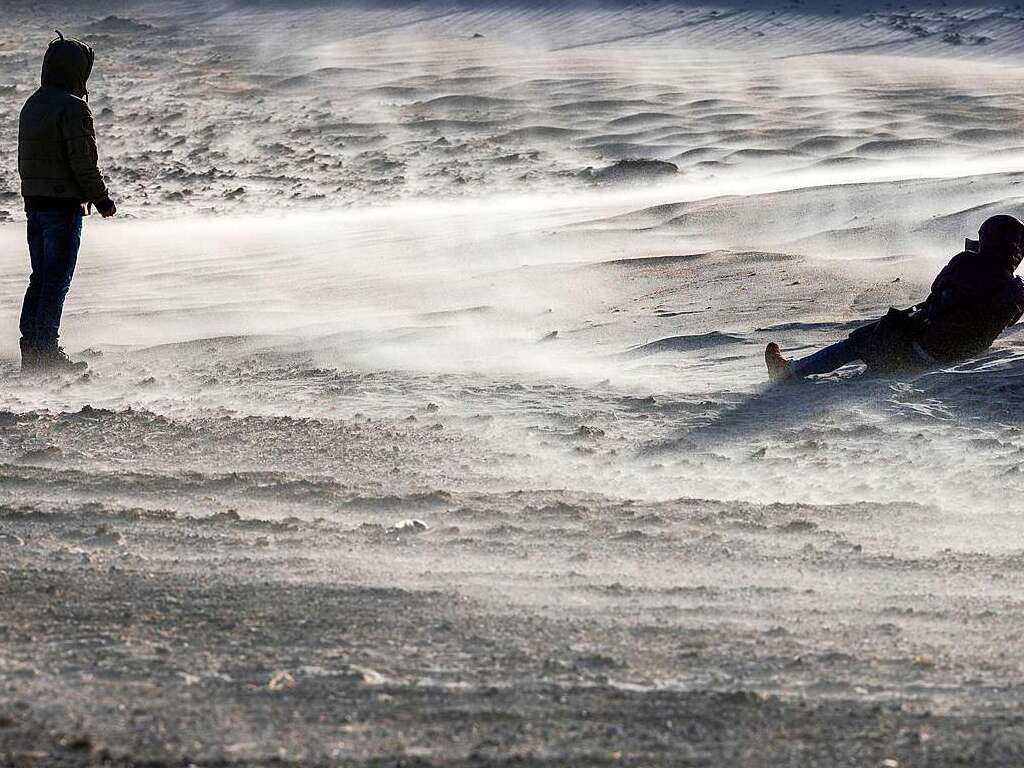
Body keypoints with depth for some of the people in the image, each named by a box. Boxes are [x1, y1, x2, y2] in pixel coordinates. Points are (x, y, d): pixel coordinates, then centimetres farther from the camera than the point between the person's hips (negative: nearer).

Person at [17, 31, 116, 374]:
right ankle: (47, 351, -3)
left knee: (40, 277, 14)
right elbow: (82, 160, -18)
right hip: (63, 204, -8)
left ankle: (30, 349, 15)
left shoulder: (32, 105, 11)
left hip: (33, 201, 8)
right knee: (57, 279, -3)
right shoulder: (72, 107, -16)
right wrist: (101, 199, -6)